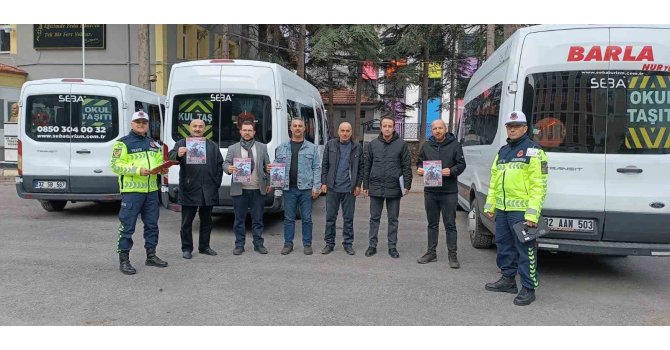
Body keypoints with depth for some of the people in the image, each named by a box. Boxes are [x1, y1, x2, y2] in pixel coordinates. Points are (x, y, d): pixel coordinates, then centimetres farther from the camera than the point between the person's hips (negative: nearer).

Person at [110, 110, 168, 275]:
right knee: (127, 226, -3)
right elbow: (115, 165, -11)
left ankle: (151, 255, 26)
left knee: (152, 224, 14)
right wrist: (137, 170, -21)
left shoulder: (153, 143, 17)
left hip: (151, 190, 7)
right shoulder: (123, 143, -4)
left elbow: (160, 161, 24)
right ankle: (123, 260, 6)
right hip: (132, 191, -7)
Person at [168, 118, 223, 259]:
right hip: (189, 190, -3)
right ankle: (187, 248, 14)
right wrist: (178, 155, -37)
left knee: (206, 220, 12)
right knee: (187, 221, 4)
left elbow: (220, 164, 14)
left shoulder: (212, 145, 14)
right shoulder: (181, 143, 3)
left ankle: (204, 246, 24)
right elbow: (170, 157, -14)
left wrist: (217, 182, 5)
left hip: (208, 191, 3)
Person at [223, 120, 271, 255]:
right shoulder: (233, 148, 9)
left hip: (258, 189, 1)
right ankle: (239, 245, 14)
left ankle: (258, 244, 15)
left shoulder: (262, 147, 10)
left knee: (258, 219, 6)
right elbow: (225, 164, 4)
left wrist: (269, 183, 6)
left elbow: (267, 167, 11)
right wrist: (229, 168, -19)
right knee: (239, 219, 5)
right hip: (240, 190, 0)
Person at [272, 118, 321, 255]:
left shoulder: (312, 148, 5)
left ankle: (307, 244, 16)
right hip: (289, 188, 1)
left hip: (306, 188, -1)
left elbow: (316, 168, 2)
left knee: (307, 218, 5)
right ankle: (288, 244, 18)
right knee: (289, 218, 8)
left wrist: (316, 187, -5)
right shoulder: (282, 147, 10)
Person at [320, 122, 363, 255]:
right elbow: (324, 165, 6)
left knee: (348, 218, 7)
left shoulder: (357, 147, 4)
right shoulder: (330, 144, 4)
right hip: (332, 188, 0)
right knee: (330, 217, 6)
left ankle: (348, 243, 18)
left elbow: (361, 168, 6)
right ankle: (329, 243, 17)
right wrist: (324, 182, 0)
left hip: (349, 189, 0)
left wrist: (358, 185, 0)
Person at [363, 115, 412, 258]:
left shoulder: (401, 144, 0)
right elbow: (367, 166, 8)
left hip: (394, 188, -1)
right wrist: (366, 185, 5)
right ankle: (372, 245, 18)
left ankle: (392, 246, 18)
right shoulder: (373, 144, 5)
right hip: (376, 187, 2)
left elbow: (407, 166, 0)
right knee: (374, 218, 9)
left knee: (393, 219, 8)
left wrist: (407, 185, -7)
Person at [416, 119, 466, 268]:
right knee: (432, 223, 13)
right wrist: (419, 169, -5)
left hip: (449, 191, -4)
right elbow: (420, 162, 17)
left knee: (450, 224, 1)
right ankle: (431, 252, 23)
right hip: (430, 190, 4)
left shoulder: (454, 145, -1)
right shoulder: (426, 146, 9)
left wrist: (451, 171, -20)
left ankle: (452, 255, 9)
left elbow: (461, 164, -1)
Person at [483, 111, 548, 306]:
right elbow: (494, 181, 22)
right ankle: (508, 279, 30)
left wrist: (532, 214, -19)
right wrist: (490, 206, 17)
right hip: (502, 209, 8)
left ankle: (528, 288, 6)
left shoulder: (533, 151, -6)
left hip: (521, 210, -8)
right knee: (504, 245, 16)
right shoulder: (502, 151, 17)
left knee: (525, 249, -3)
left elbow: (539, 185, -13)